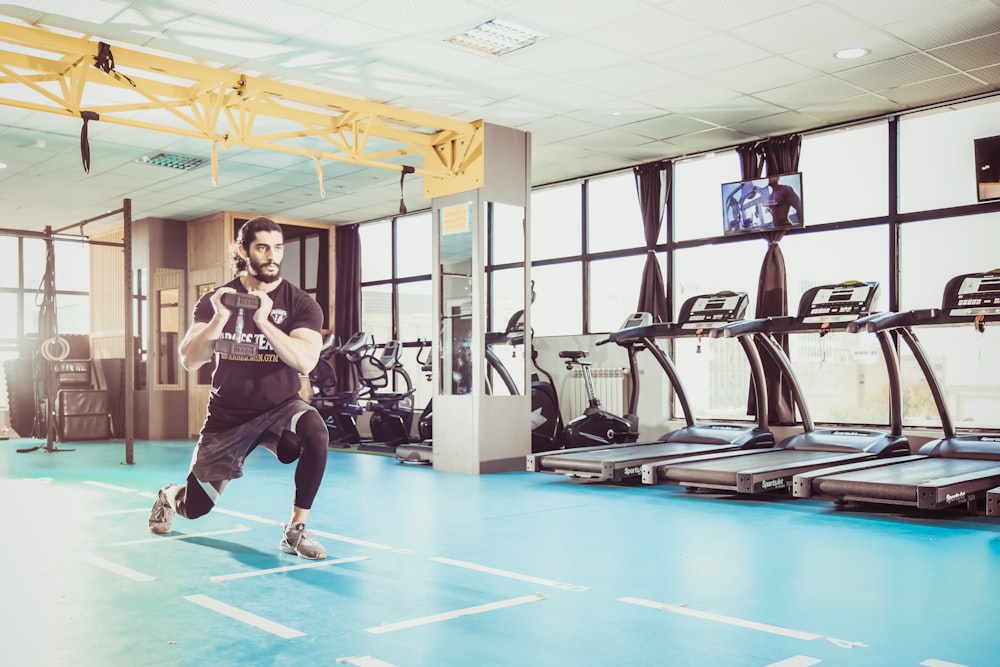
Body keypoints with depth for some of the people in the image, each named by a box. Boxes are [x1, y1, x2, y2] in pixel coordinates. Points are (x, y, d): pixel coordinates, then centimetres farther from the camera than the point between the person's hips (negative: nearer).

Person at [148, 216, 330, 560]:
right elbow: (189, 361, -13)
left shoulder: (301, 304, -10)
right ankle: (167, 496, 53)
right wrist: (220, 318, -28)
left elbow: (305, 361, -25)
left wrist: (264, 322, -33)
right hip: (228, 415, 1)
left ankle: (295, 530, -18)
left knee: (316, 435, -37)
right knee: (195, 507, 12)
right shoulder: (215, 300, -5)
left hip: (280, 408, -1)